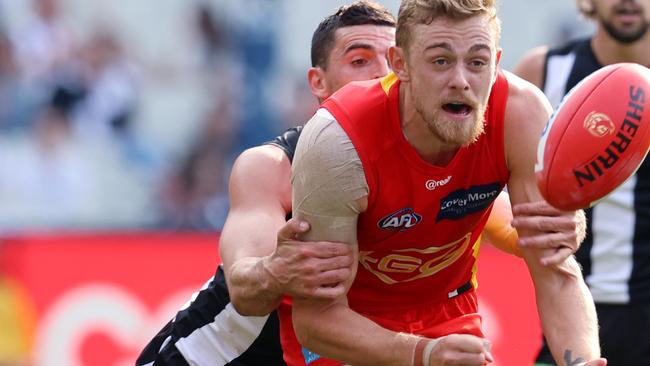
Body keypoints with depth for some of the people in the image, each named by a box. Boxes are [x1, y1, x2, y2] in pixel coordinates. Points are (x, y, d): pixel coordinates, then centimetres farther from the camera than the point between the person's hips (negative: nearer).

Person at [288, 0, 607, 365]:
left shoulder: (522, 114, -23)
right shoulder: (338, 142, -32)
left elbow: (557, 275, -21)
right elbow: (316, 316, -28)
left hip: (447, 312, 3)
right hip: (344, 324, -3)